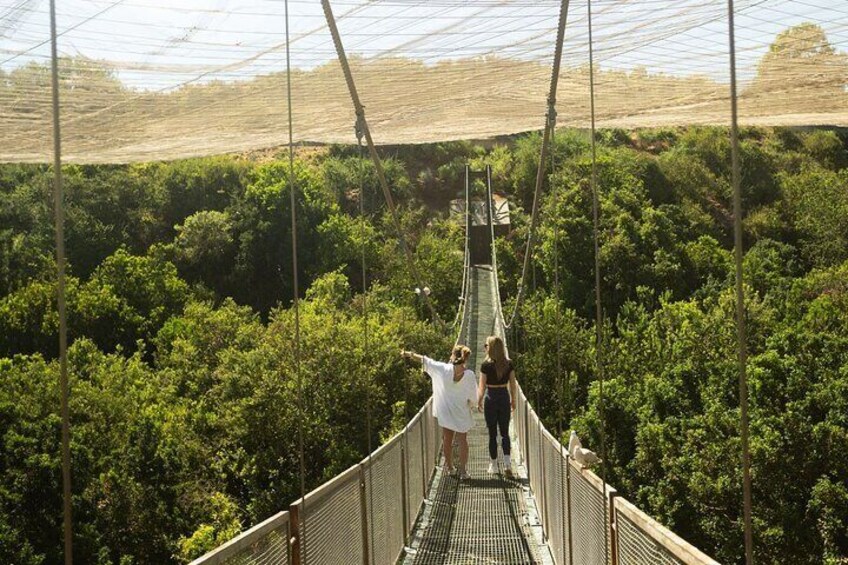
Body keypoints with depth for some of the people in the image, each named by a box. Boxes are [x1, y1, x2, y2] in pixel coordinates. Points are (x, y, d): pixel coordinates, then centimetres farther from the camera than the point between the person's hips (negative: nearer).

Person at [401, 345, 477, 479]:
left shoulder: (444, 369, -14)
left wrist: (409, 354, 5)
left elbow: (425, 360, -5)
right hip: (462, 413, -1)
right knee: (462, 440, 9)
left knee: (447, 439, 16)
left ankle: (450, 467, 25)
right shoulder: (469, 375, -14)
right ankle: (462, 470, 8)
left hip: (446, 411, 1)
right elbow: (472, 397, -5)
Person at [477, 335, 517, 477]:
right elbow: (512, 384, 3)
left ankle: (493, 465, 15)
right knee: (505, 432, 11)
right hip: (504, 397, 3)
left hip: (491, 398, -3)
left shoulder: (486, 364, -12)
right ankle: (507, 462, -5)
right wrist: (513, 400, 15)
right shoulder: (509, 363, -2)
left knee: (492, 433, 8)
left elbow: (482, 386, -8)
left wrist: (479, 401, 5)